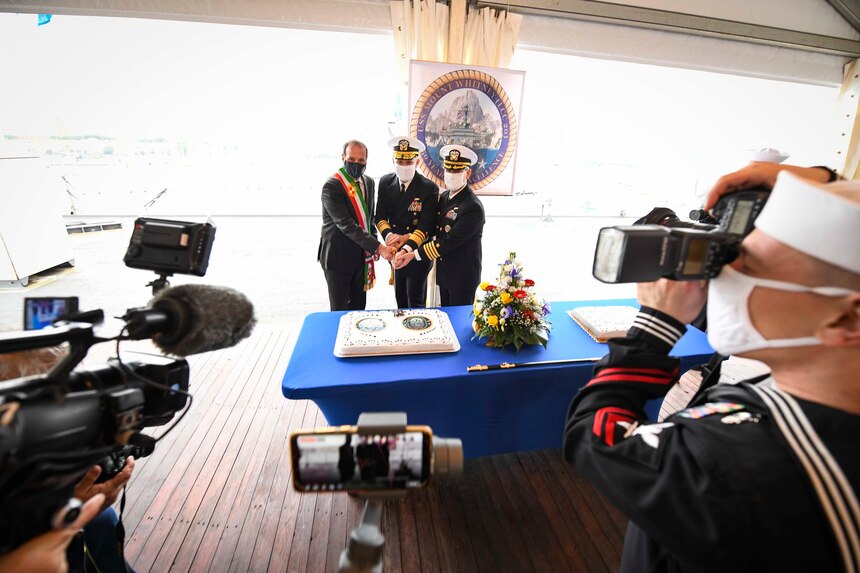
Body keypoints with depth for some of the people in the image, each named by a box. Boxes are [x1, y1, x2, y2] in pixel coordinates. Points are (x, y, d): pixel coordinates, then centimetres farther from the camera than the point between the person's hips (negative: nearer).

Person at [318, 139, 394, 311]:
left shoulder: (368, 182, 6)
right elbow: (346, 225, -25)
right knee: (340, 309, 6)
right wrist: (378, 246, -28)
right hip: (338, 256, -6)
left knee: (359, 307, 16)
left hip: (362, 255, 6)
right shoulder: (332, 186, -17)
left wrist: (373, 247, 8)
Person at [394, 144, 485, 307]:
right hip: (444, 272, 7)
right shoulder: (444, 197, 2)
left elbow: (448, 243, -25)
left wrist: (414, 254, -20)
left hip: (463, 277, -7)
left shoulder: (473, 208, -24)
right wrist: (406, 249, -14)